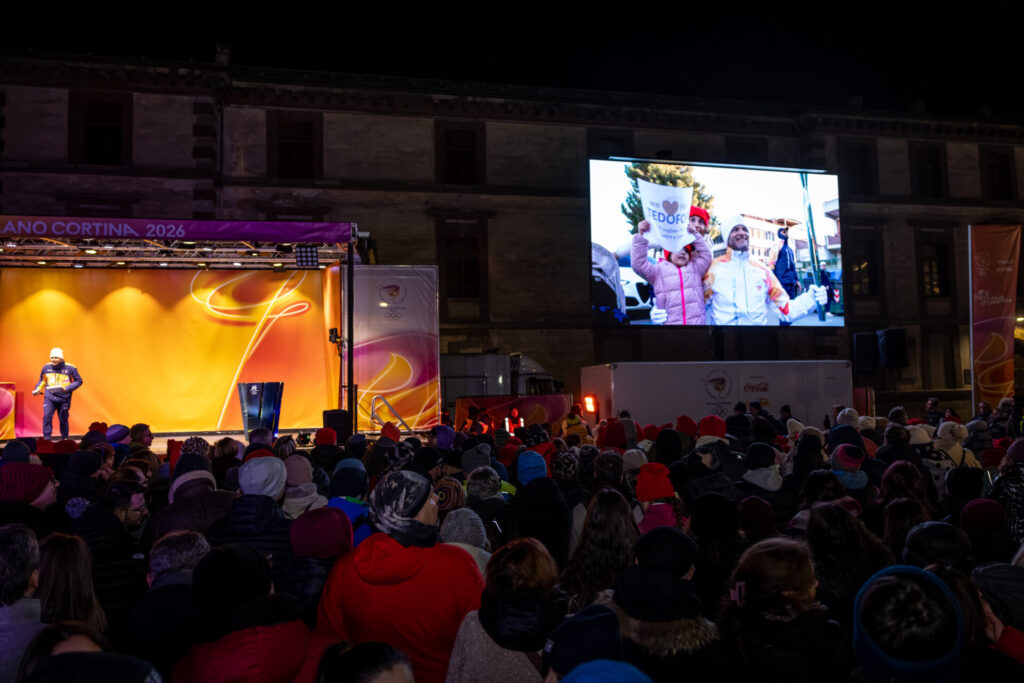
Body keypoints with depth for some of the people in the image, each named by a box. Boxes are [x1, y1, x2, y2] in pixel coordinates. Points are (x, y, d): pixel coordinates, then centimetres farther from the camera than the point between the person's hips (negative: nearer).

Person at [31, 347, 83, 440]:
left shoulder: (70, 368, -5)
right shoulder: (46, 367, 5)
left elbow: (78, 381, -1)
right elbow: (42, 380, 22)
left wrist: (68, 388, -15)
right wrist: (37, 389, 7)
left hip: (63, 399, -2)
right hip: (49, 398, 2)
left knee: (63, 420, 6)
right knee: (47, 416, -15)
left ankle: (64, 439, 24)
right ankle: (46, 438, -8)